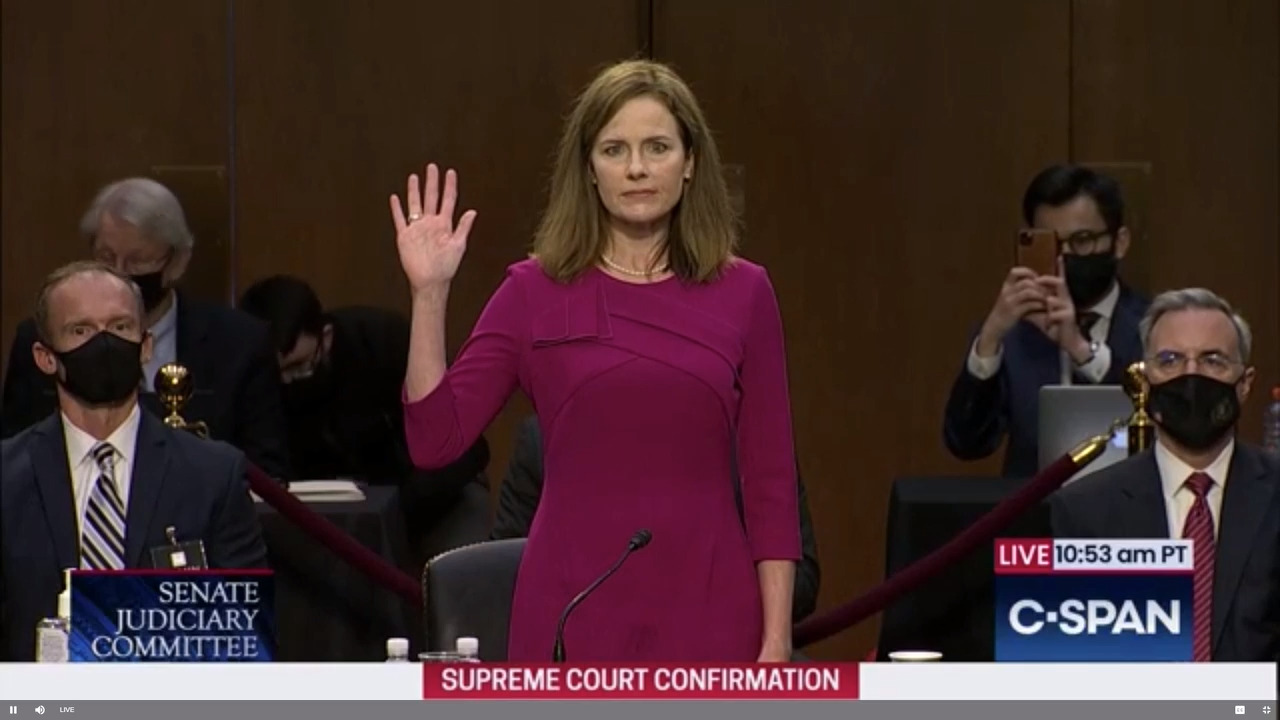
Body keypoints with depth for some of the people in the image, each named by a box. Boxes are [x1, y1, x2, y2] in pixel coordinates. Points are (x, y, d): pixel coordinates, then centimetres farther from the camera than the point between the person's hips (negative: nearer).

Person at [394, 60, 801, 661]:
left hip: (705, 615, 0)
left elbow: (770, 481, 4)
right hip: (573, 613, 0)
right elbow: (434, 439, -3)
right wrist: (429, 292, -10)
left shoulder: (742, 294, 5)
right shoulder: (534, 292, 4)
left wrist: (776, 639, -2)